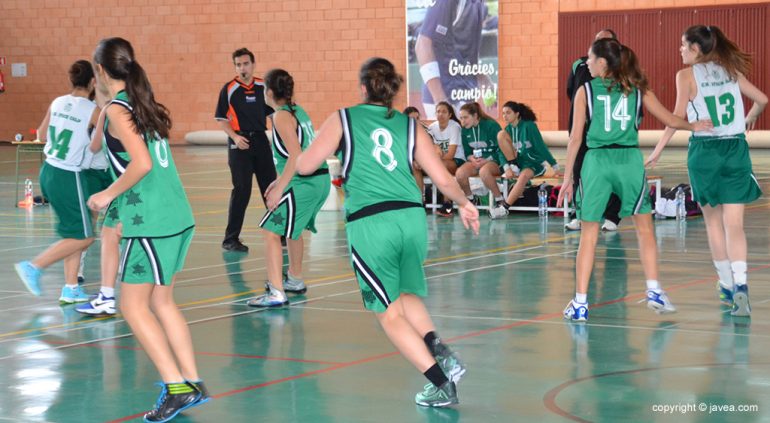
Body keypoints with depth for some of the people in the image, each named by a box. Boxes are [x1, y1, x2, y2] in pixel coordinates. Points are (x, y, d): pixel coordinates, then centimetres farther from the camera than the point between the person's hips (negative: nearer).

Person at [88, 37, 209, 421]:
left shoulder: (117, 109, -11)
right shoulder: (144, 103, 13)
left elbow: (142, 163, -21)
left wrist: (108, 195, -10)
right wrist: (119, 202, 23)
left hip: (151, 222, -8)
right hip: (177, 215, 8)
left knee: (133, 305, 0)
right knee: (161, 301, 15)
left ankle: (176, 387, -4)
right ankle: (192, 383, 15)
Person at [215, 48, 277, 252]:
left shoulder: (263, 87, 6)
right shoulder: (229, 89, -5)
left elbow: (272, 112, 16)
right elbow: (221, 119, -4)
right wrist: (235, 136, -16)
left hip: (261, 140, 4)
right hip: (239, 143, -4)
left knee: (271, 187, 10)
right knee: (241, 190, -7)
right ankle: (230, 239, 0)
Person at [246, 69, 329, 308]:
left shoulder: (281, 116, -11)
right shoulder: (297, 111, 16)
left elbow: (296, 156, -21)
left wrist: (279, 189, -19)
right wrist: (281, 181, 24)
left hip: (302, 184, -10)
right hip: (320, 180, 10)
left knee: (271, 232, -7)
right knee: (293, 229, 29)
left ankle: (276, 294, -14)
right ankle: (295, 281, 44)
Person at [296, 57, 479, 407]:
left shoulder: (343, 120, 8)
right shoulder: (409, 126, 14)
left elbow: (305, 166, 5)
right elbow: (443, 179, 12)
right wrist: (464, 204, 31)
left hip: (369, 223, -3)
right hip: (411, 218, 3)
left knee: (391, 314, 9)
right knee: (408, 294, 26)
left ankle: (441, 384, 4)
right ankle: (439, 349, 0)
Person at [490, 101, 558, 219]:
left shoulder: (529, 126, -14)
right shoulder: (508, 129, 3)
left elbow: (541, 146, -15)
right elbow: (502, 150, 1)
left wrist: (555, 166, -16)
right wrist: (507, 168, -17)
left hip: (534, 163, -6)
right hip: (518, 160, 6)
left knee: (523, 176, -41)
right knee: (501, 134, -11)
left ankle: (504, 207, -40)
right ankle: (514, 166, -9)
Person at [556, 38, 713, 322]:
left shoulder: (585, 91, 4)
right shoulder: (637, 90, 9)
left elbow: (576, 137, 1)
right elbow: (671, 121, 12)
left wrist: (567, 177, 6)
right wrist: (694, 126, 33)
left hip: (596, 161, -1)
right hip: (630, 160, 1)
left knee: (589, 234, 5)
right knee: (644, 227, 16)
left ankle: (580, 303, 4)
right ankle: (654, 291, 12)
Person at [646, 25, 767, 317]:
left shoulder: (687, 76, -4)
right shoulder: (730, 70, 9)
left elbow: (678, 116, -13)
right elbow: (762, 99, 12)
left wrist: (658, 151, -12)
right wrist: (750, 119, 32)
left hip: (705, 151, -3)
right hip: (736, 150, 3)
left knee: (713, 222, 13)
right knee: (734, 224, -2)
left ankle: (727, 285, 20)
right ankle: (740, 285, -19)